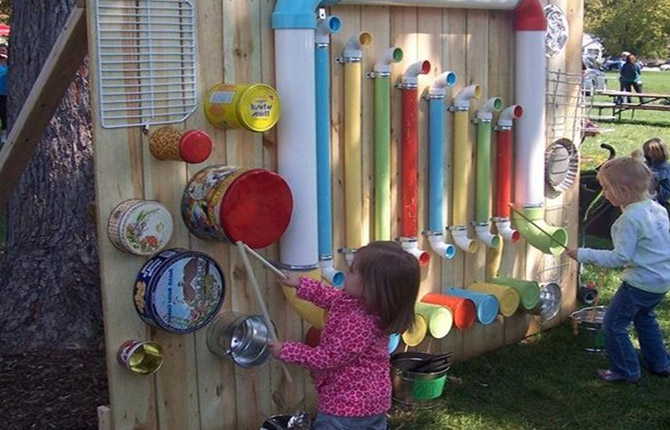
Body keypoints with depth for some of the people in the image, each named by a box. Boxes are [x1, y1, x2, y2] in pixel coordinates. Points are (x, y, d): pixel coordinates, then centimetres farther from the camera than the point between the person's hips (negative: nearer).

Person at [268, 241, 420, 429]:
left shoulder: (357, 325, -35)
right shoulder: (365, 303, -6)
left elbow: (328, 358, -25)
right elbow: (334, 298, 15)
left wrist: (286, 351, -15)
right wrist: (301, 285, 18)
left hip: (345, 407, -9)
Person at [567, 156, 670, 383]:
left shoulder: (630, 218, -24)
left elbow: (620, 256, -25)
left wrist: (583, 254, -21)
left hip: (641, 283, -10)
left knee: (613, 324, 3)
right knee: (644, 318, 30)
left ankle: (626, 371, 12)